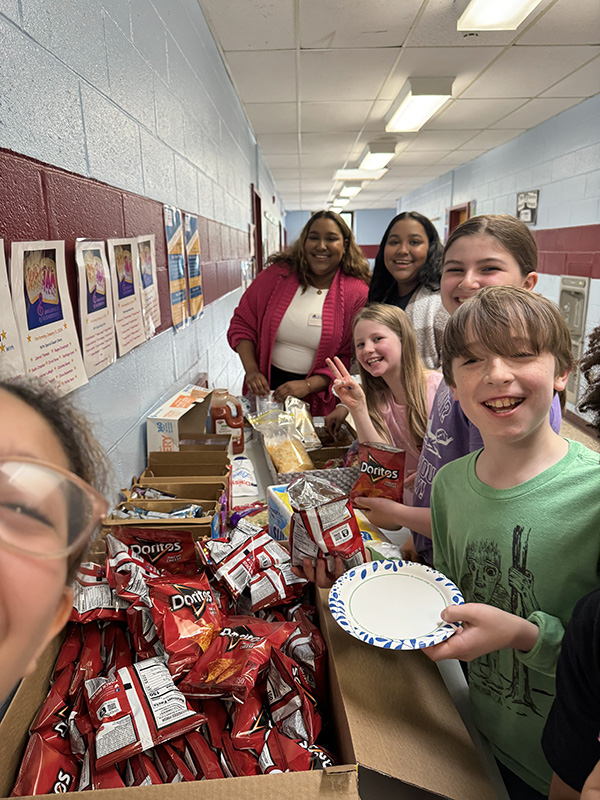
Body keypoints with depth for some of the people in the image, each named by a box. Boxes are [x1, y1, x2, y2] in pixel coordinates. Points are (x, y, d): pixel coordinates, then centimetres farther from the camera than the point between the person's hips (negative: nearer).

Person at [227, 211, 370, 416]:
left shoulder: (358, 293, -8)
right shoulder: (277, 275, -3)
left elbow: (350, 359, -7)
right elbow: (242, 323, 3)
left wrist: (308, 386, -18)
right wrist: (251, 371, -9)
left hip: (318, 397, -1)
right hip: (267, 387, 2)